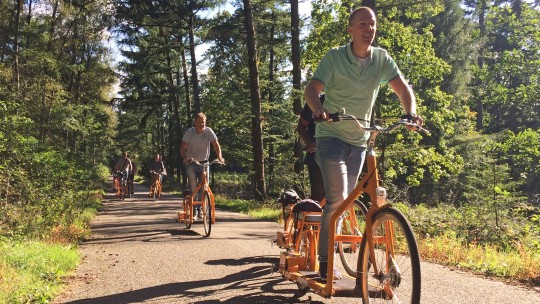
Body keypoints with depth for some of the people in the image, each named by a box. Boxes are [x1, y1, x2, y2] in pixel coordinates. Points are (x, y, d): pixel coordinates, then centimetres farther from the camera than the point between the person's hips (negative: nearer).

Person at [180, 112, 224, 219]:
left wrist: (219, 157, -26)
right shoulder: (189, 133, -13)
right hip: (191, 163, -2)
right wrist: (185, 158, -33)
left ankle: (200, 210, 13)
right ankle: (194, 211, 1)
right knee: (193, 187, -8)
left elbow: (216, 145, -9)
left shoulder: (209, 131, -10)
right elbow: (183, 148, -13)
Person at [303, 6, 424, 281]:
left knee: (345, 200, 13)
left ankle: (331, 245, 33)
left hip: (359, 140, 5)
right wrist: (318, 108, -43)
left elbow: (403, 89, -7)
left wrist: (410, 113, -28)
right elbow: (311, 89, -21)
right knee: (338, 198, -16)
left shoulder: (382, 58, -2)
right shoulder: (334, 57, -11)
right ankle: (326, 261, -4)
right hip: (331, 136, -4)